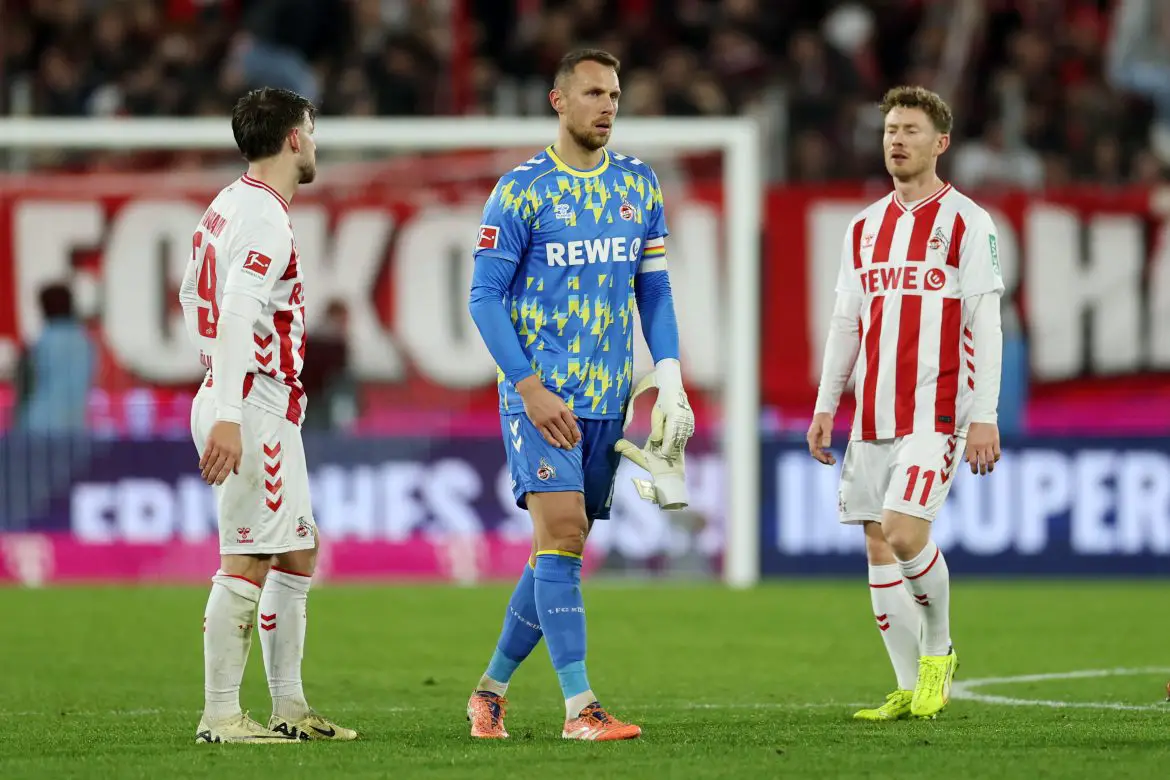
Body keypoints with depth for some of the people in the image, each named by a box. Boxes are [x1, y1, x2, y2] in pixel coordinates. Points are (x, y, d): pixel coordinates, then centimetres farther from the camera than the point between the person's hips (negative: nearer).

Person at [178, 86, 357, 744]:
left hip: (267, 409, 11)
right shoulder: (265, 218, -15)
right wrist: (228, 414, -29)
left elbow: (193, 295, 25)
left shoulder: (229, 206, 15)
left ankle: (289, 708, 18)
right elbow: (236, 313, -24)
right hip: (256, 410, -11)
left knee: (298, 552, 14)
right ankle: (221, 716, -10)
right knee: (248, 563, -10)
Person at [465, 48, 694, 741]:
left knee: (560, 551, 7)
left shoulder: (639, 185, 10)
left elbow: (654, 290, 15)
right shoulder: (523, 189, -5)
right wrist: (530, 389, -14)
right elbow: (484, 296, -6)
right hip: (539, 391, -5)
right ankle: (580, 708, -19)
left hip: (608, 398, 5)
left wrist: (671, 383, 3)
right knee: (562, 534, -17)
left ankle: (491, 689, 21)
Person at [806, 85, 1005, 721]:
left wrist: (985, 417, -13)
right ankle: (910, 688, 9)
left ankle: (939, 650, 5)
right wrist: (825, 406, 13)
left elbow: (985, 324, -7)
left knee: (905, 532, -19)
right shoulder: (865, 227, 15)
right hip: (873, 415, 6)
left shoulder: (965, 222, -3)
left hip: (936, 410, -6)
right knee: (878, 544, 2)